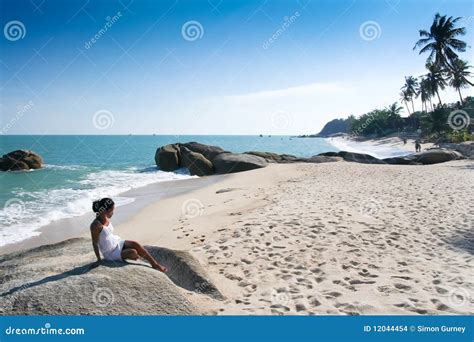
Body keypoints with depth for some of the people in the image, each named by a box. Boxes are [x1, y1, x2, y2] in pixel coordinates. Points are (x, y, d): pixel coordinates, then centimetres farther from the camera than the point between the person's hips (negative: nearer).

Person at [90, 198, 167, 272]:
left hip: (117, 242, 7)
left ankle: (155, 264, -4)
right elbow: (95, 243, -19)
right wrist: (99, 259, -14)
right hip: (110, 254, -7)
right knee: (133, 252, -24)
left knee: (135, 244, -13)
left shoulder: (107, 219, -3)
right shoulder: (95, 225, -26)